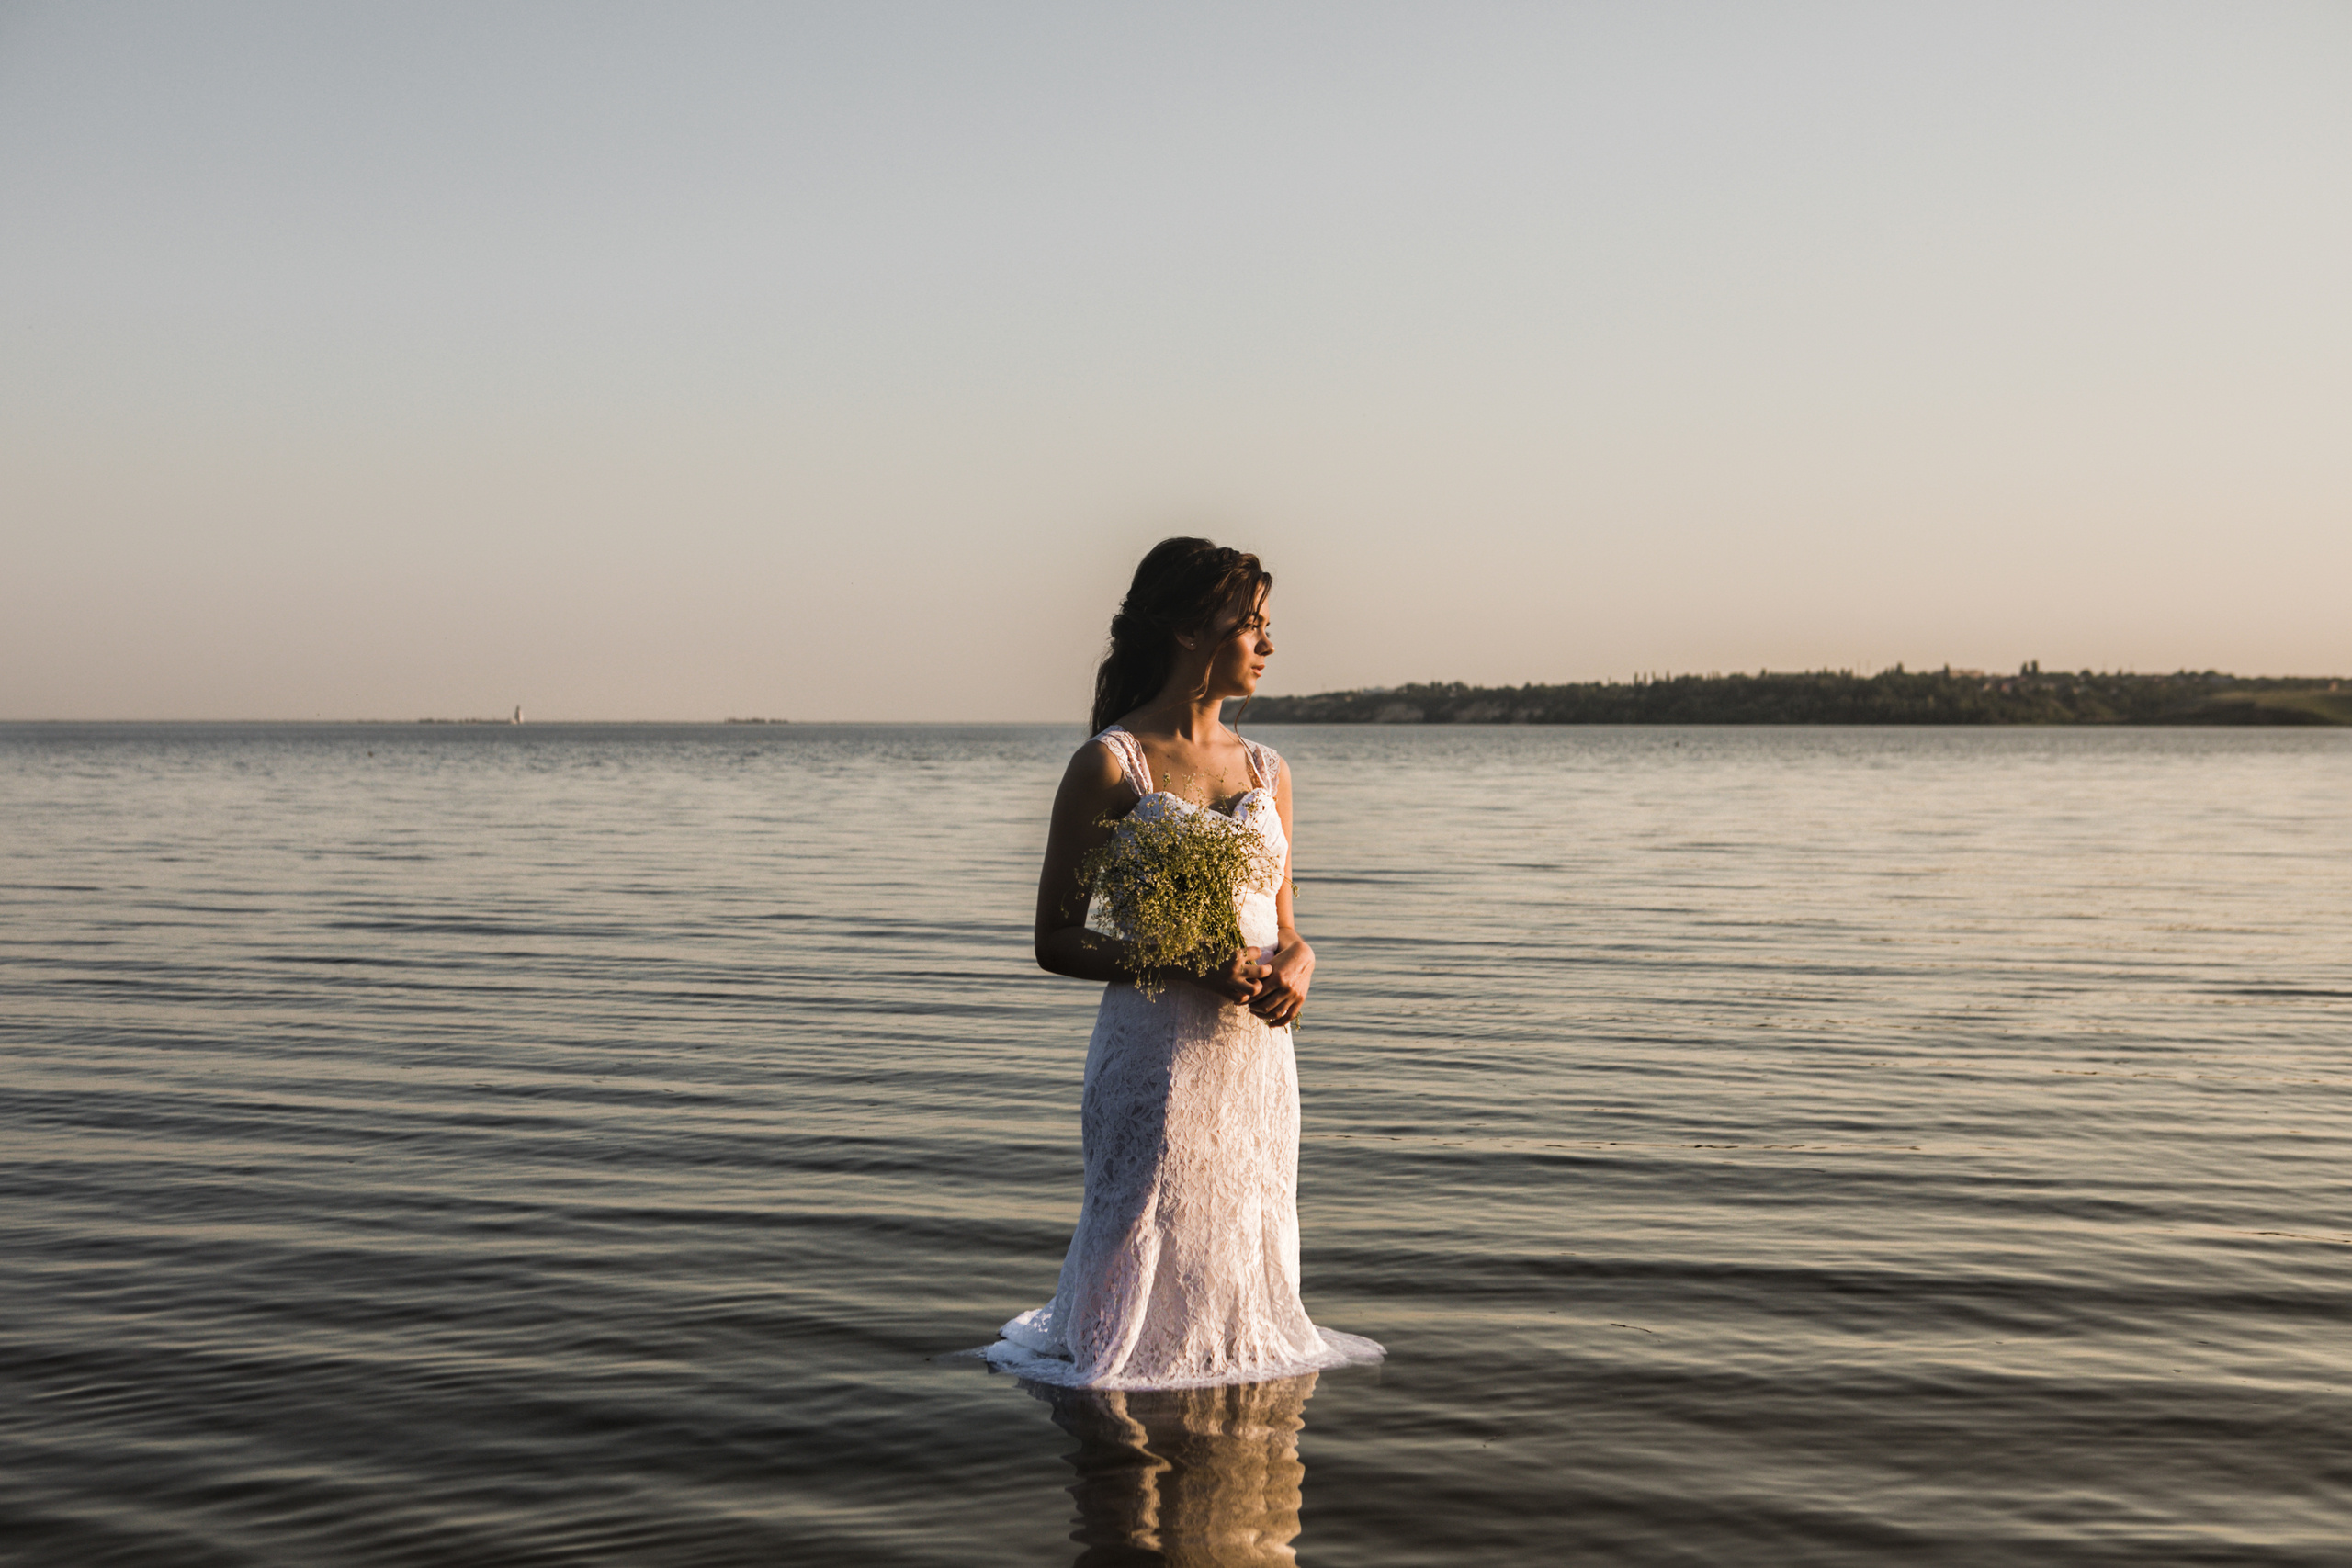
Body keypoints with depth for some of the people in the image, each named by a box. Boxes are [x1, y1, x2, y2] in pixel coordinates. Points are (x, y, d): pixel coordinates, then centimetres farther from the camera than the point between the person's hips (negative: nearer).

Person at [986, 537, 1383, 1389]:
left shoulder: (1267, 769, 11)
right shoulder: (1109, 765, -6)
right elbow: (1057, 941, -7)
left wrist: (1296, 965, -7)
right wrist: (1182, 966, -19)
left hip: (1257, 1055, 6)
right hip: (1156, 1055, -5)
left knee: (1244, 1276, 13)